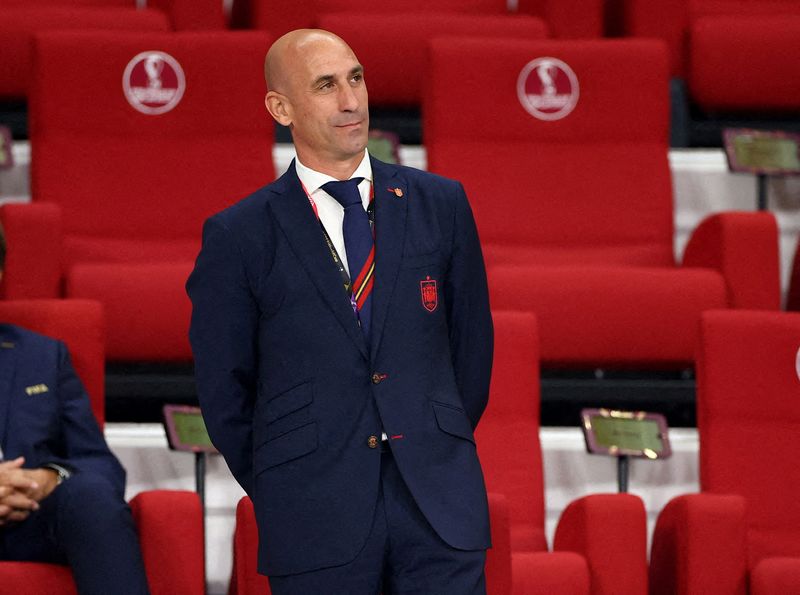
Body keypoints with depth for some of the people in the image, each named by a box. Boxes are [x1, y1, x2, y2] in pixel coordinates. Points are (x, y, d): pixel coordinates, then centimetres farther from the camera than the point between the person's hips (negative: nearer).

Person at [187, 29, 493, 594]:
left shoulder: (439, 203, 7)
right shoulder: (238, 236, 0)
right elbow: (223, 389, 5)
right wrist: (285, 492, 8)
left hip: (439, 503, 2)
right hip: (316, 522, -2)